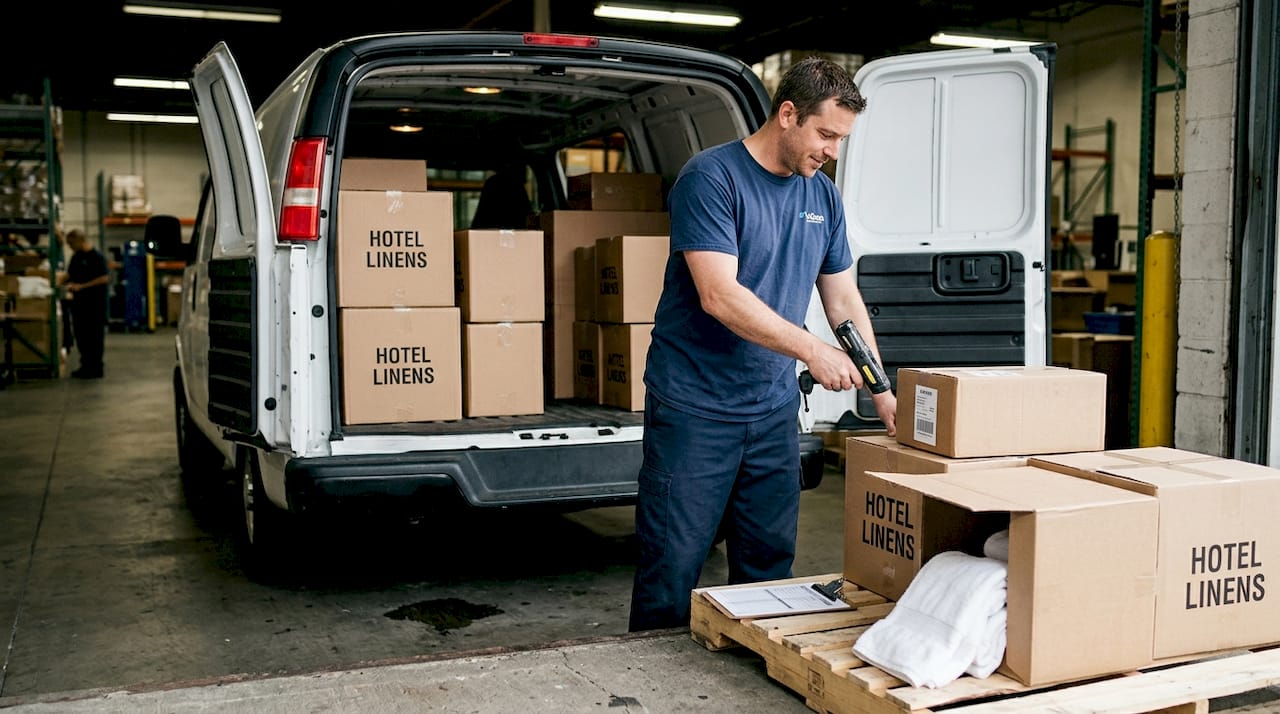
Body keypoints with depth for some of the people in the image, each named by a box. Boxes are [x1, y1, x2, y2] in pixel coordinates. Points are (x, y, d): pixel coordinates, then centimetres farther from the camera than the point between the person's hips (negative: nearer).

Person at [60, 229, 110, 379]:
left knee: (94, 336, -2)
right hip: (79, 301, 8)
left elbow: (105, 278, -18)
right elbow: (71, 276, 22)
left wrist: (81, 286, -20)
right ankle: (86, 365, 21)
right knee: (80, 334, 11)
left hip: (95, 303, -8)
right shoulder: (75, 257, 12)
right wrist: (65, 284, 2)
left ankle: (95, 369, 4)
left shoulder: (96, 257, -12)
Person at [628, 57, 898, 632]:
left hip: (774, 410, 7)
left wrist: (881, 392, 9)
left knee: (770, 564, 12)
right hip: (694, 407, -6)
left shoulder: (823, 195, 10)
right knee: (672, 566, 0)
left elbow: (844, 299, 16)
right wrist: (811, 350, -25)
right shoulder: (712, 177, -12)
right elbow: (719, 295, -23)